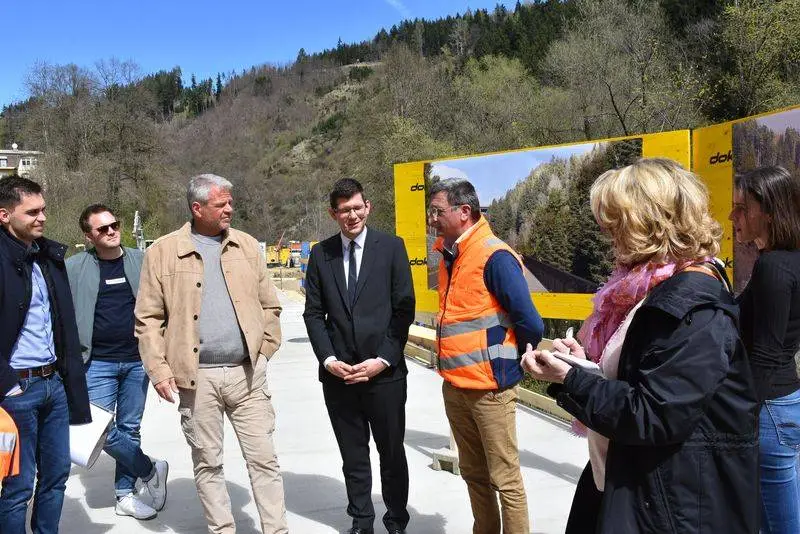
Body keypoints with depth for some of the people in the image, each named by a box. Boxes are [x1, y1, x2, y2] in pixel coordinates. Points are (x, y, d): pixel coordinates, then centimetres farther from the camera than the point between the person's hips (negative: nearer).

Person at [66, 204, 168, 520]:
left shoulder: (140, 261, 2)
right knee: (102, 431, -5)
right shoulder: (75, 268, -3)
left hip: (137, 360, 2)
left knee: (129, 429, 10)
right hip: (98, 363, -1)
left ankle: (125, 496, 25)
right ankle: (150, 471, 19)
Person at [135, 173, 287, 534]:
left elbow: (269, 306, 11)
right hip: (196, 377, -1)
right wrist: (159, 370, -6)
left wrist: (264, 351, 5)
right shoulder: (162, 253, 0)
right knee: (207, 463, 11)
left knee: (264, 459, 5)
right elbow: (148, 319, 0)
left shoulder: (247, 246, 7)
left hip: (247, 373, 2)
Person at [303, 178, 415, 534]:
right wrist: (328, 359, -6)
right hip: (338, 374, 2)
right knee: (353, 457, 13)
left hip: (384, 372, -2)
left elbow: (404, 309, -4)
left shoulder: (391, 247, -1)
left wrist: (382, 360, -11)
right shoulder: (320, 254, 6)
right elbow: (313, 313, 6)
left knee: (392, 453, 11)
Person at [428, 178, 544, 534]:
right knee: (473, 474, 20)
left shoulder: (495, 257, -16)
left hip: (489, 387, -8)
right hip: (453, 386, 8)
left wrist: (509, 363, -3)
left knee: (505, 479, 3)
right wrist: (454, 367, 13)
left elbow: (530, 325, -18)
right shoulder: (448, 256, 8)